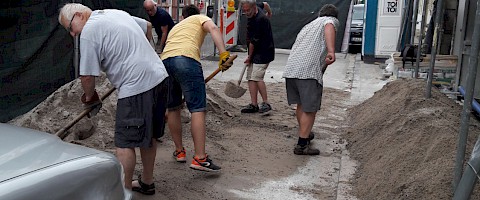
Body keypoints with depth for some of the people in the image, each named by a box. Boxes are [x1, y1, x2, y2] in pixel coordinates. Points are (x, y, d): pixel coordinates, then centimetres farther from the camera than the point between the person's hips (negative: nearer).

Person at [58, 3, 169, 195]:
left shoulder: (89, 31, -8)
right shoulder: (117, 13, 16)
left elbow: (87, 76, -8)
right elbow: (147, 26, 31)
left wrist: (89, 96, 12)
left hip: (136, 88, -9)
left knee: (124, 143, 0)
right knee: (147, 136, 19)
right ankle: (146, 182, 32)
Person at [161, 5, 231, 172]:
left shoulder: (176, 27, 41)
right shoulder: (200, 18, 26)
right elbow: (213, 28, 0)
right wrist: (223, 54, -12)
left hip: (164, 62, 6)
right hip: (186, 59, -6)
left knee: (173, 108, 18)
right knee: (198, 109, -7)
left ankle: (179, 151, 29)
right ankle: (200, 158, -11)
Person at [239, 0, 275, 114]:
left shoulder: (260, 19, -20)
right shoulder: (252, 17, 9)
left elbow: (254, 41, -17)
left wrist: (249, 57, -5)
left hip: (264, 53, -10)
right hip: (255, 53, 10)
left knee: (257, 77, -16)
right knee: (250, 77, 6)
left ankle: (266, 103, -6)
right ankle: (254, 105, 9)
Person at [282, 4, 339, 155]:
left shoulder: (309, 25, 34)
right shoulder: (331, 20, 12)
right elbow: (329, 28, -14)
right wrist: (331, 51, -29)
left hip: (290, 69, 8)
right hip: (308, 70, -7)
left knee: (301, 105, 22)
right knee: (310, 109, 0)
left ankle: (305, 134, 39)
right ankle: (302, 145, 1)